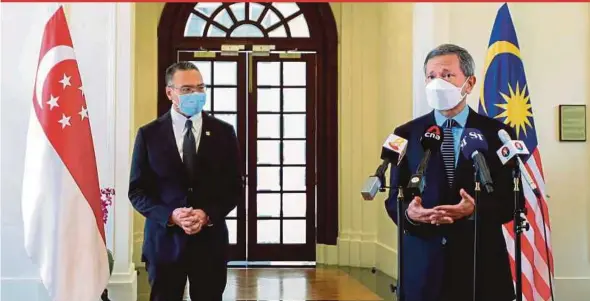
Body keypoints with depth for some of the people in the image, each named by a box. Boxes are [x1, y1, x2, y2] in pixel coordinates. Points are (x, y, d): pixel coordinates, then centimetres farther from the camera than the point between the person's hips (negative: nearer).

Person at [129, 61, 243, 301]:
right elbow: (137, 191, 0)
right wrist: (171, 216, -15)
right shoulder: (149, 134, 1)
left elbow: (235, 188, 4)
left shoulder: (223, 132, 3)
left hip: (210, 240, 1)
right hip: (164, 241, 0)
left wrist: (208, 215, -12)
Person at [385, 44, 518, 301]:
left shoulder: (497, 133, 1)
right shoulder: (406, 134, 4)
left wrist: (476, 209, -21)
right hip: (423, 264, 1)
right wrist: (410, 212, -19)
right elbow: (394, 200, 3)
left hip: (482, 263, -1)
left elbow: (510, 202, -2)